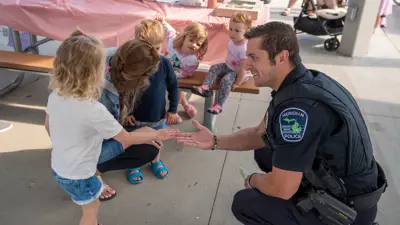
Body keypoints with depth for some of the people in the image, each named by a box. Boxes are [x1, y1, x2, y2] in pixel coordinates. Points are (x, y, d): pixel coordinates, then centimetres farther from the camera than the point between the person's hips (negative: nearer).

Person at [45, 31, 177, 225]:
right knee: (91, 209, 20)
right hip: (78, 175, -6)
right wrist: (156, 135, -7)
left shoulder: (55, 96, -12)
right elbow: (127, 139, -21)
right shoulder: (94, 110, -33)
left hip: (58, 168, 6)